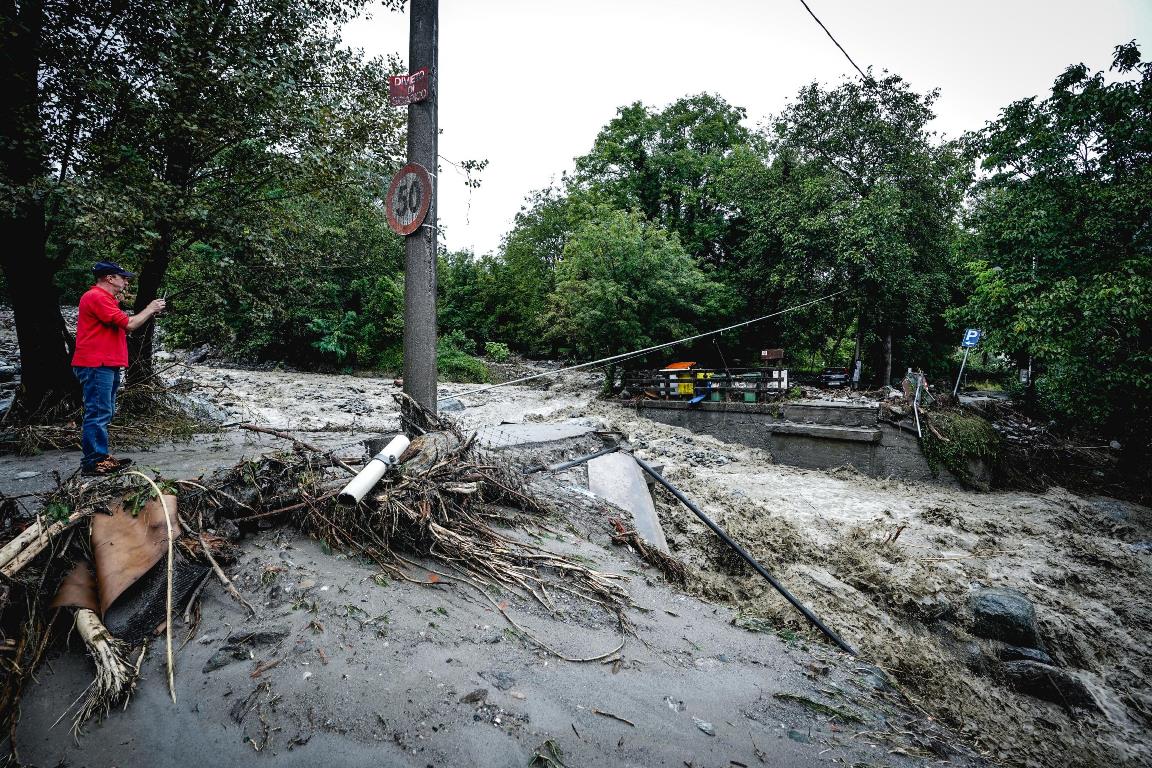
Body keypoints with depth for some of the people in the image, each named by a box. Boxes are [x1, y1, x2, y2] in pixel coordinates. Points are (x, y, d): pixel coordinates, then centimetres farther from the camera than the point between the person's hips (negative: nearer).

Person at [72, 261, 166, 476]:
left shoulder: (104, 298, 21)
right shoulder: (96, 297, -12)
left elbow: (124, 327, 20)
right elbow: (129, 325, -17)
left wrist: (150, 314, 11)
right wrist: (150, 309, -3)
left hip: (107, 365, 11)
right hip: (96, 365, -11)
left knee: (104, 413, 14)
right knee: (98, 414, -10)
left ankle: (98, 457, 20)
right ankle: (94, 462, -7)